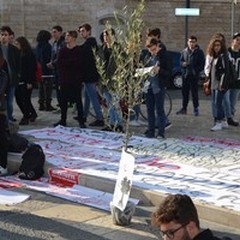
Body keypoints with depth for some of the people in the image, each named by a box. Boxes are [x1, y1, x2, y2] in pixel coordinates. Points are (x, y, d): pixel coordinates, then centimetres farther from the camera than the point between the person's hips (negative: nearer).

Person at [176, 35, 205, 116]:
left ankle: (196, 108, 7)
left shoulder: (199, 52, -2)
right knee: (184, 92, 9)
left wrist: (196, 71, -14)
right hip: (185, 75, 4)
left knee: (194, 92, -2)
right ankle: (184, 108, 18)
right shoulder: (184, 51, 9)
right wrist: (183, 64, -7)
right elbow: (181, 61, 15)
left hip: (194, 75, -4)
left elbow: (202, 64, -3)